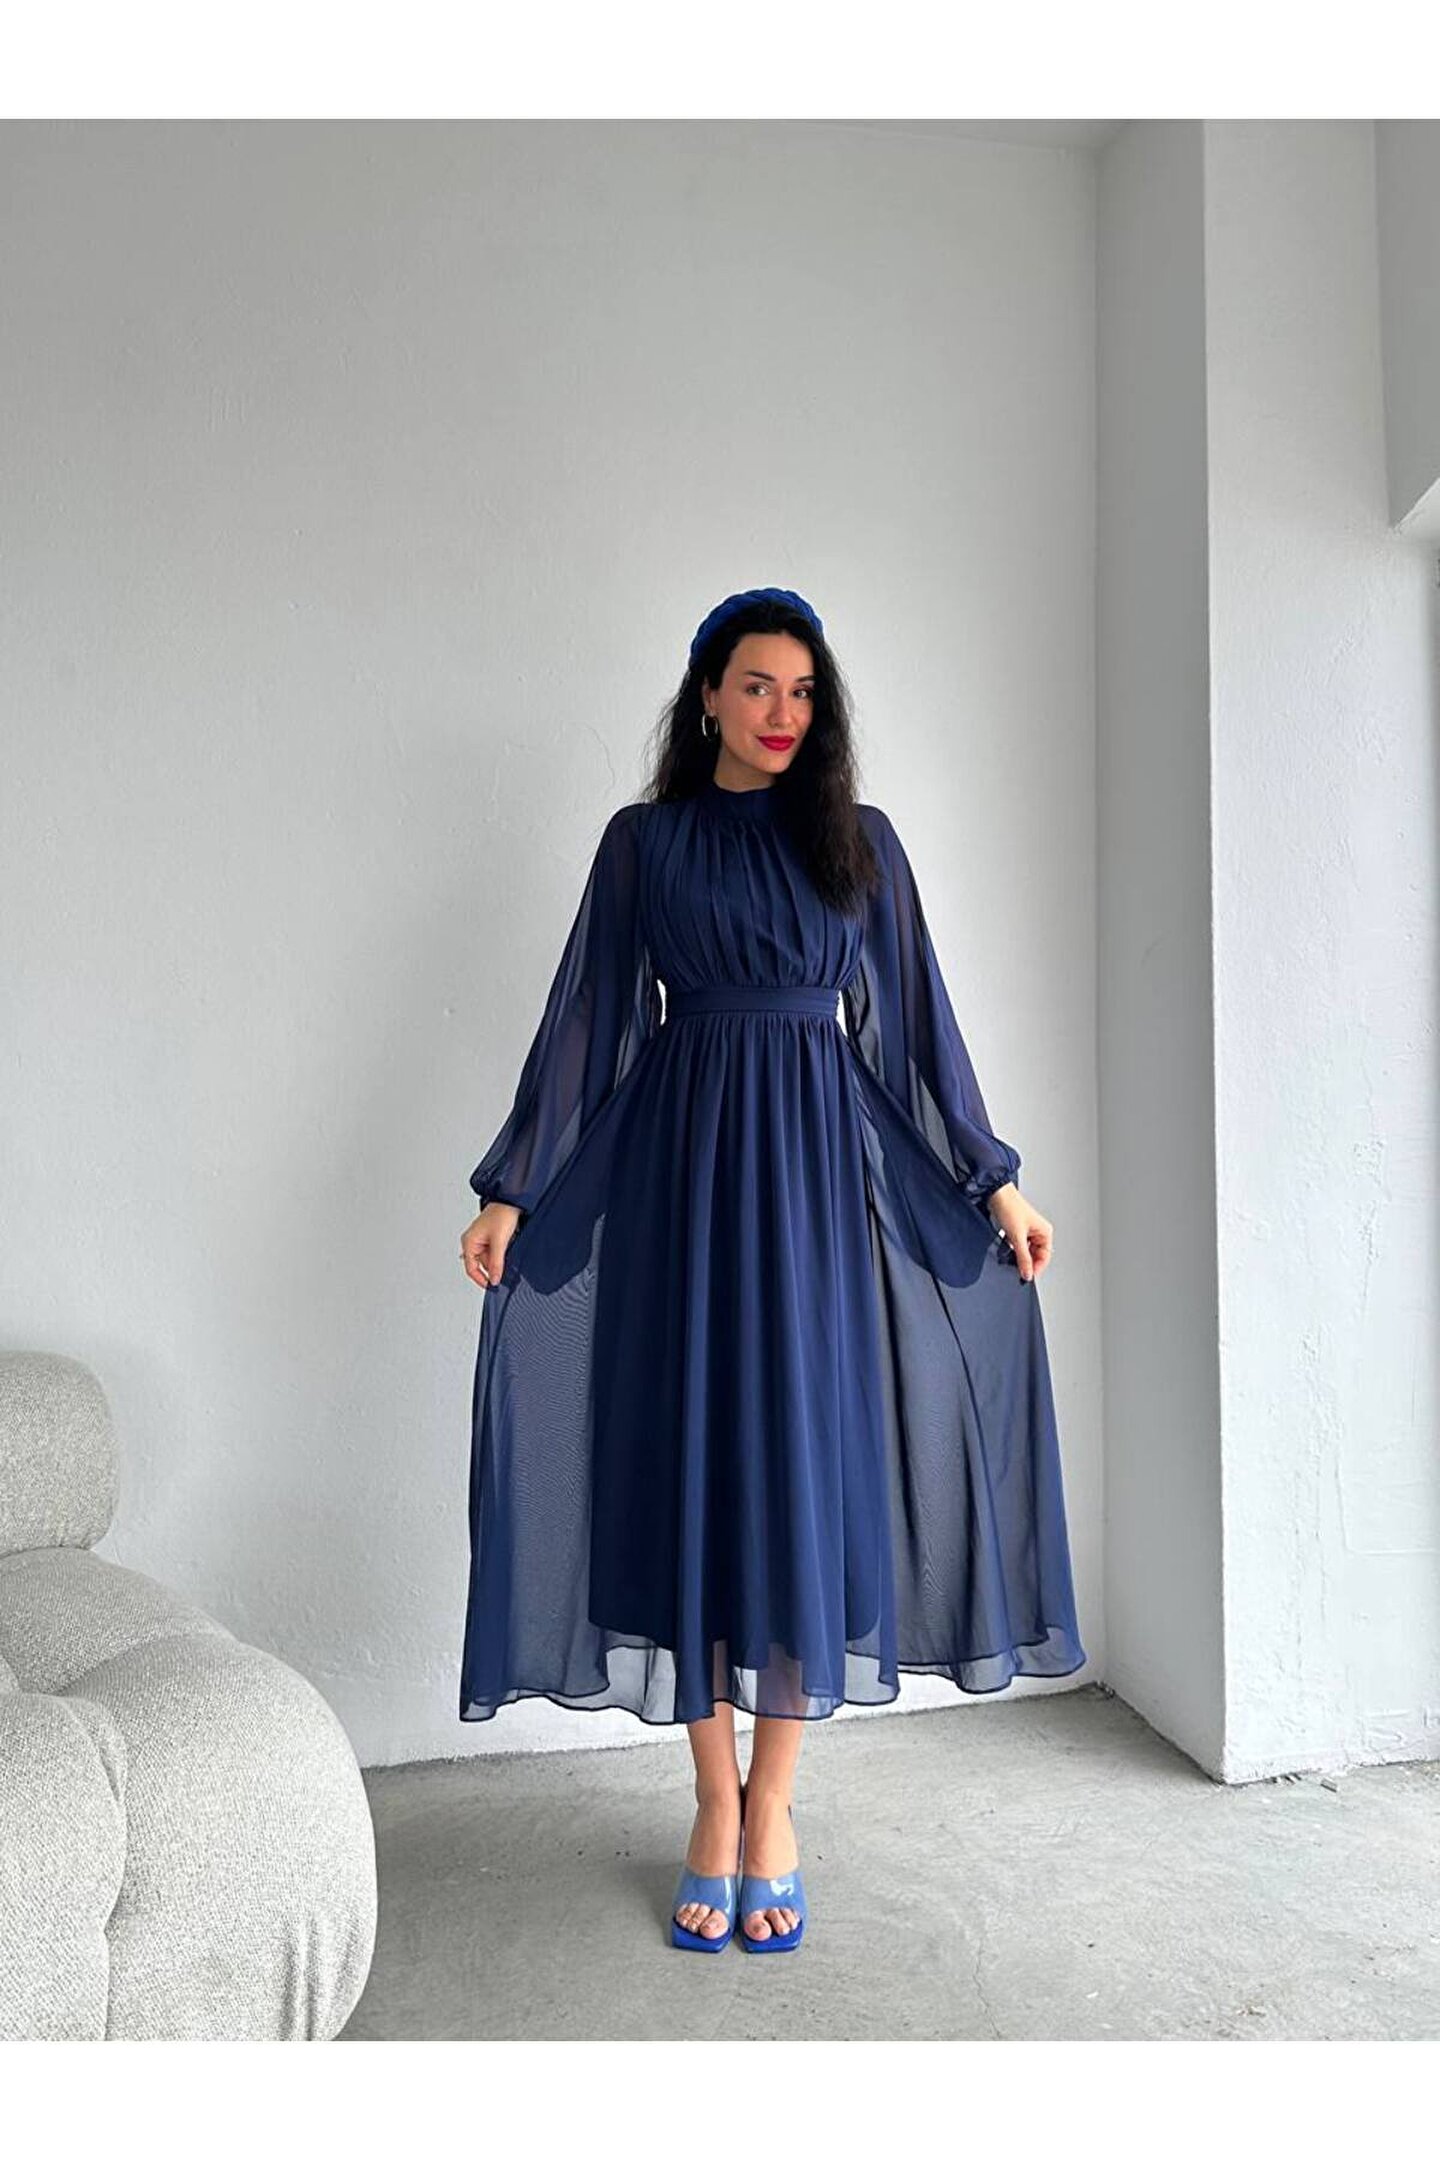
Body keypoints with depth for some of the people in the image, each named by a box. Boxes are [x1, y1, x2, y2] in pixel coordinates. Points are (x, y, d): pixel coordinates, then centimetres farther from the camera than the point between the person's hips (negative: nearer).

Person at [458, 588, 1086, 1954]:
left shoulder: (858, 839, 9)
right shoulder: (645, 839, 7)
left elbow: (917, 1020, 9)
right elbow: (585, 1017, 5)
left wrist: (994, 1179, 7)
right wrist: (512, 1188, 0)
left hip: (819, 1168, 1)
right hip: (678, 1161, 0)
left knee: (806, 1459, 1)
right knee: (693, 1459, 2)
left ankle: (772, 1804, 16)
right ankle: (715, 1804, 18)